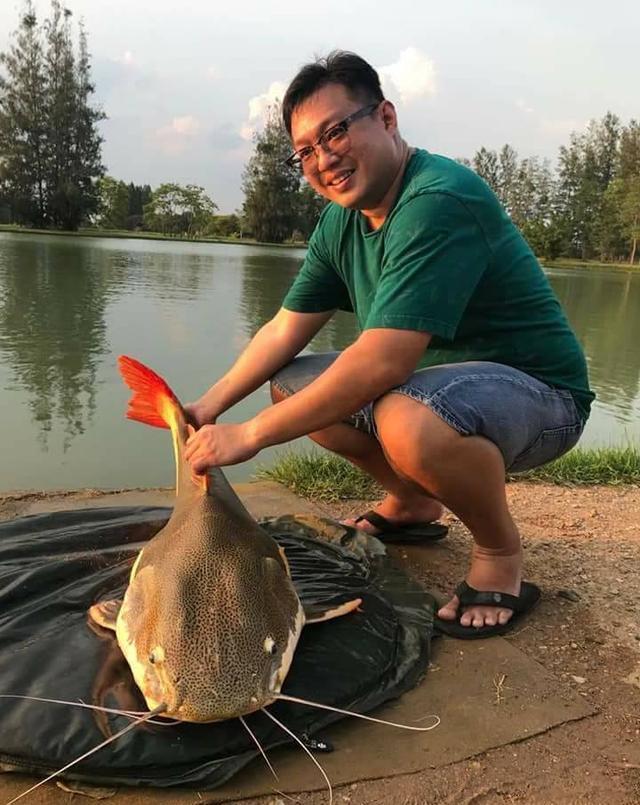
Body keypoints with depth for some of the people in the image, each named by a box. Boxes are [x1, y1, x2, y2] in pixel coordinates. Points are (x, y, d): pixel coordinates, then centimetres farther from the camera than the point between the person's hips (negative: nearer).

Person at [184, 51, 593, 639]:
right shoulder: (342, 220, 3)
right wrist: (210, 406, -7)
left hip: (536, 392, -8)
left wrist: (250, 435, -29)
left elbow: (382, 360, -34)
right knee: (290, 385, 3)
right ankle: (413, 502, 17)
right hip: (429, 378, 9)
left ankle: (501, 550, -8)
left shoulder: (440, 200, -26)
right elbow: (286, 330, 5)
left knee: (409, 421, -39)